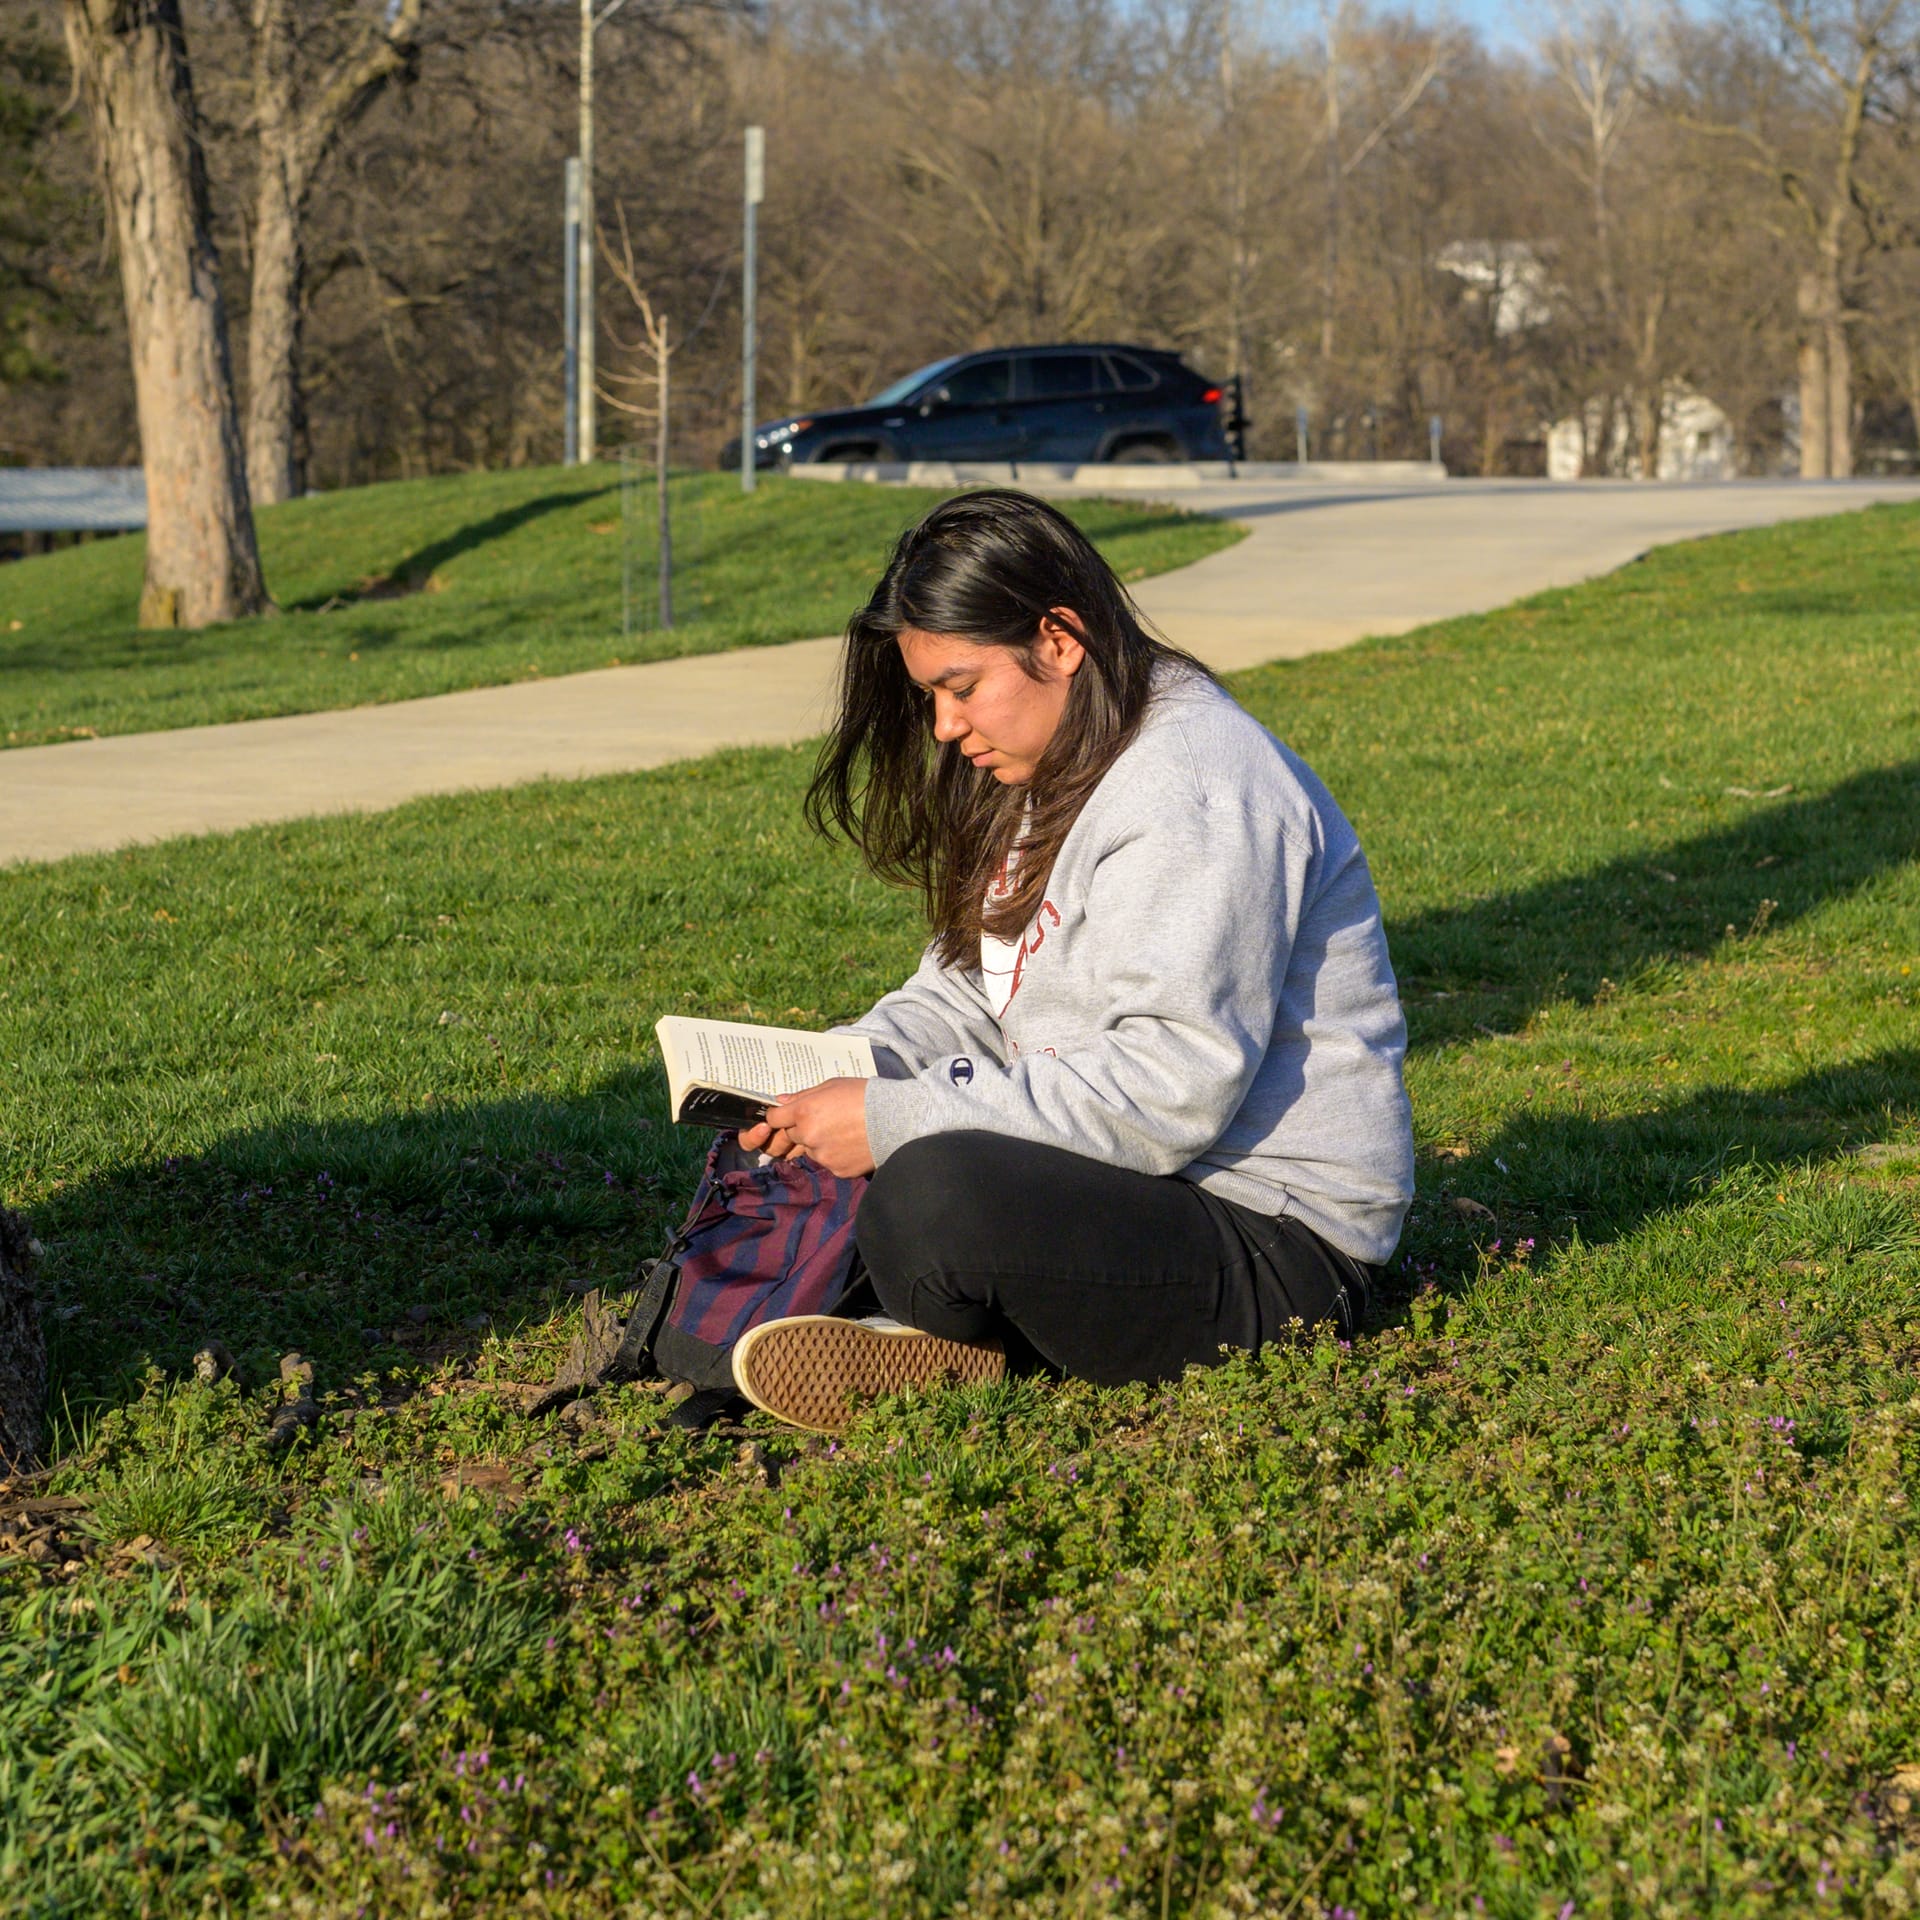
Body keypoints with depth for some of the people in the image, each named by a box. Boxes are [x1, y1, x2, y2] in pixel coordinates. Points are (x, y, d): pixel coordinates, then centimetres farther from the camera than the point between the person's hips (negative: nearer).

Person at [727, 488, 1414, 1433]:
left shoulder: (1197, 792, -19)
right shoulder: (1053, 773, 13)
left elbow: (1171, 1091, -27)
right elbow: (966, 992, 17)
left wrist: (897, 1120, -25)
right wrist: (837, 1070, -4)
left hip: (1277, 1247, -10)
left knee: (934, 1195, -35)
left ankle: (965, 1353, -6)